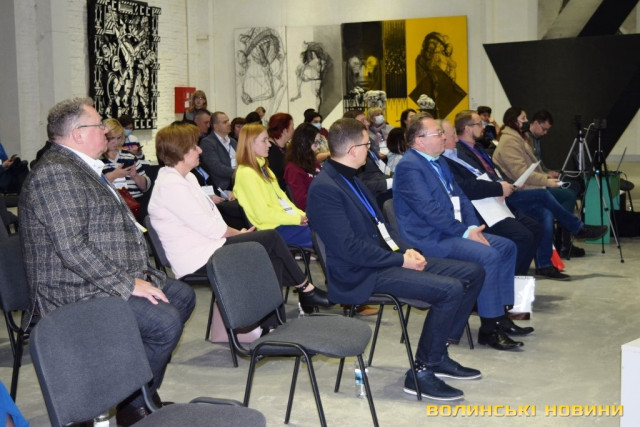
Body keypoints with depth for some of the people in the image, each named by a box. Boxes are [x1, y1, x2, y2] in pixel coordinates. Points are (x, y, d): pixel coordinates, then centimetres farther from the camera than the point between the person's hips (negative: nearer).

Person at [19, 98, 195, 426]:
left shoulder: (83, 168, 16)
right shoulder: (56, 173, -18)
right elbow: (72, 248, -26)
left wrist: (139, 273, 12)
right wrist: (128, 284, -23)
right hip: (77, 293, -11)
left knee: (182, 295, 15)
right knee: (165, 321, -24)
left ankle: (145, 392, 18)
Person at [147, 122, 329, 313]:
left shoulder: (186, 178, 14)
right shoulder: (170, 185, -19)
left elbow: (211, 218, 14)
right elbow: (209, 227, -19)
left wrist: (236, 232, -2)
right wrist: (239, 233, -3)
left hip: (207, 247, 10)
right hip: (198, 260, -10)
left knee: (273, 259, -4)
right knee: (271, 238, -10)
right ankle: (305, 288, 8)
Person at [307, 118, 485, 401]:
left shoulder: (350, 178, 14)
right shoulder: (324, 188, -17)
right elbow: (349, 248, -23)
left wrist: (406, 250, 0)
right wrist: (400, 259, -18)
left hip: (384, 259, 10)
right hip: (361, 274, -10)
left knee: (472, 273, 5)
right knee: (450, 290, -25)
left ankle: (438, 354, 13)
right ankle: (422, 372, -10)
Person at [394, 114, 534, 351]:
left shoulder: (439, 162, 17)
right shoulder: (409, 167, -16)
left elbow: (460, 197, 16)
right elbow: (429, 210, -22)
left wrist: (474, 227, -1)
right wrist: (465, 232, -18)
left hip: (452, 231, 11)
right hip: (429, 240, -11)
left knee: (507, 247, 7)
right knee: (488, 256, -25)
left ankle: (500, 315, 11)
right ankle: (489, 329, -15)